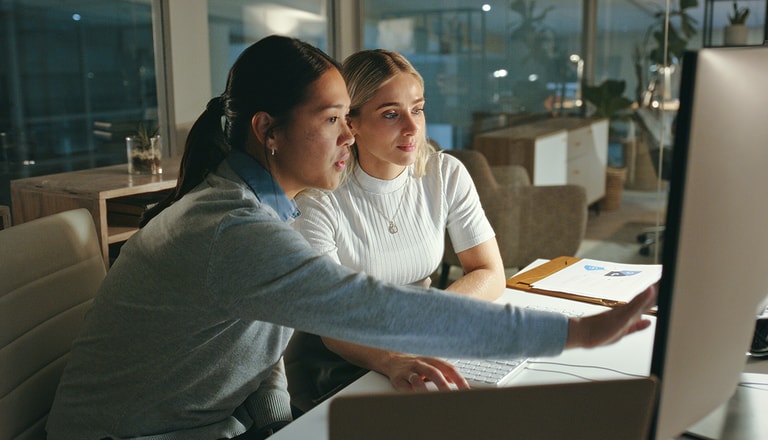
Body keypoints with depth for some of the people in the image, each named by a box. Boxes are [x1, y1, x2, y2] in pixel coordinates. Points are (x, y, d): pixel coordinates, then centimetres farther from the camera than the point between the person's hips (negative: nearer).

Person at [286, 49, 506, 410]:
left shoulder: (447, 175, -5)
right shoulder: (319, 198, -18)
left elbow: (491, 275, -2)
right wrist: (392, 362, -45)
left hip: (421, 350, 5)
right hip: (335, 364, -4)